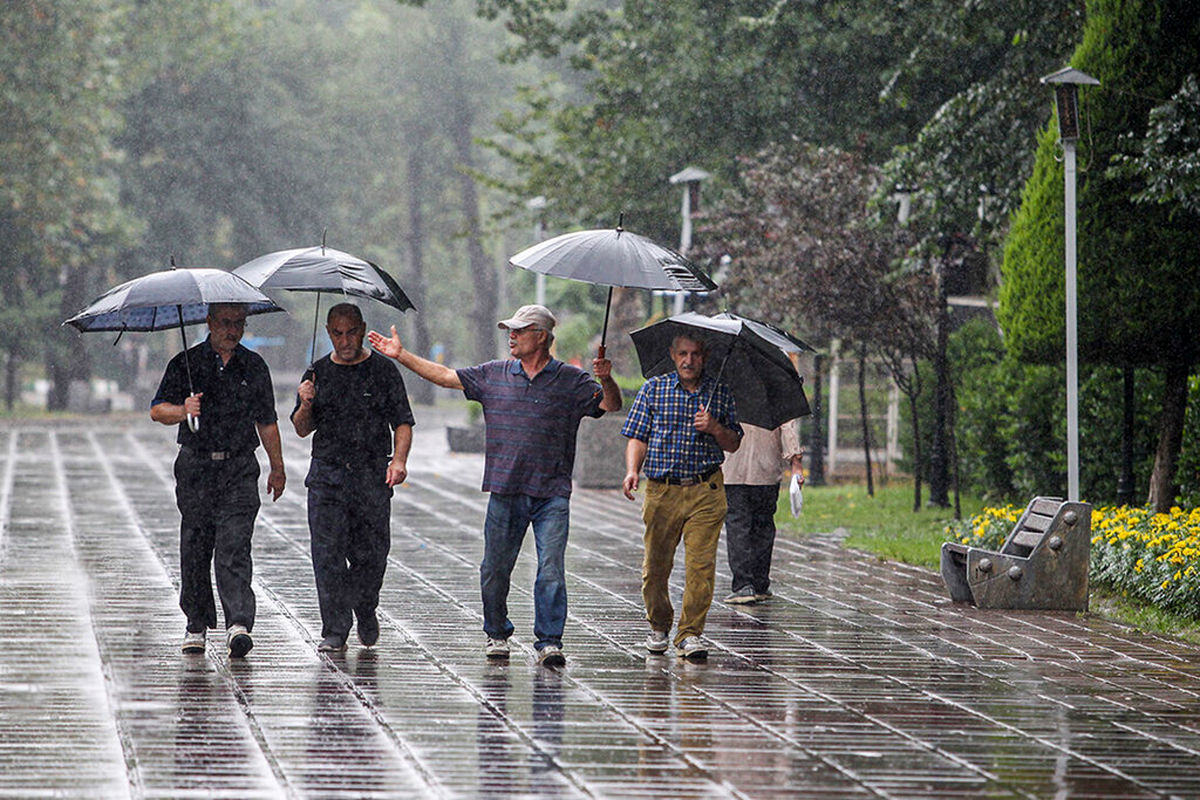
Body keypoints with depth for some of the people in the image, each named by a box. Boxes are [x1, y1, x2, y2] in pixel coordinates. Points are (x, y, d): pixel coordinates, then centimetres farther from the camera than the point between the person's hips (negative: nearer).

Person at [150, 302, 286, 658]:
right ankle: (196, 625, 17)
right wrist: (183, 411, -22)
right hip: (195, 466, 0)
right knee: (195, 549, 4)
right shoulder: (186, 363, 4)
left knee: (234, 547, -13)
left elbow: (266, 422, 19)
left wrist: (277, 468, 19)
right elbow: (157, 410, -1)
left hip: (239, 469, 0)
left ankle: (238, 623, -22)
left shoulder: (254, 366, 10)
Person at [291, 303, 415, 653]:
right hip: (327, 475, 1)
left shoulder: (383, 370, 4)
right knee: (327, 554, -8)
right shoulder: (319, 373, 10)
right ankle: (335, 630, -3)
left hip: (373, 476, -1)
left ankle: (366, 611, 28)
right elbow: (302, 430, 12)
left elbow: (402, 422, 2)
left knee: (372, 553, 0)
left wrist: (399, 460, -14)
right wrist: (306, 407, -10)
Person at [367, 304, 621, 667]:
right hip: (505, 490, 3)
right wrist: (401, 355, 12)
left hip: (551, 494, -3)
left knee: (551, 569, -11)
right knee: (495, 568, 8)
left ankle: (549, 641, -9)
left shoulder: (570, 380, 3)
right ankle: (496, 634, 26)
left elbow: (611, 405, -3)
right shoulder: (493, 375, 10)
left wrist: (606, 380, -23)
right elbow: (445, 376, 14)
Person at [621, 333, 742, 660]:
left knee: (701, 564, -10)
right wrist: (632, 471, -10)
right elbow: (638, 437, 7)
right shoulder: (653, 388, 8)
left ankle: (690, 633, -4)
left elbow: (733, 444, 14)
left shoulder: (720, 393, 10)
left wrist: (715, 428, -7)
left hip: (705, 492, 0)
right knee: (655, 564, 4)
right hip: (661, 491, 0)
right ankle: (658, 627, 25)